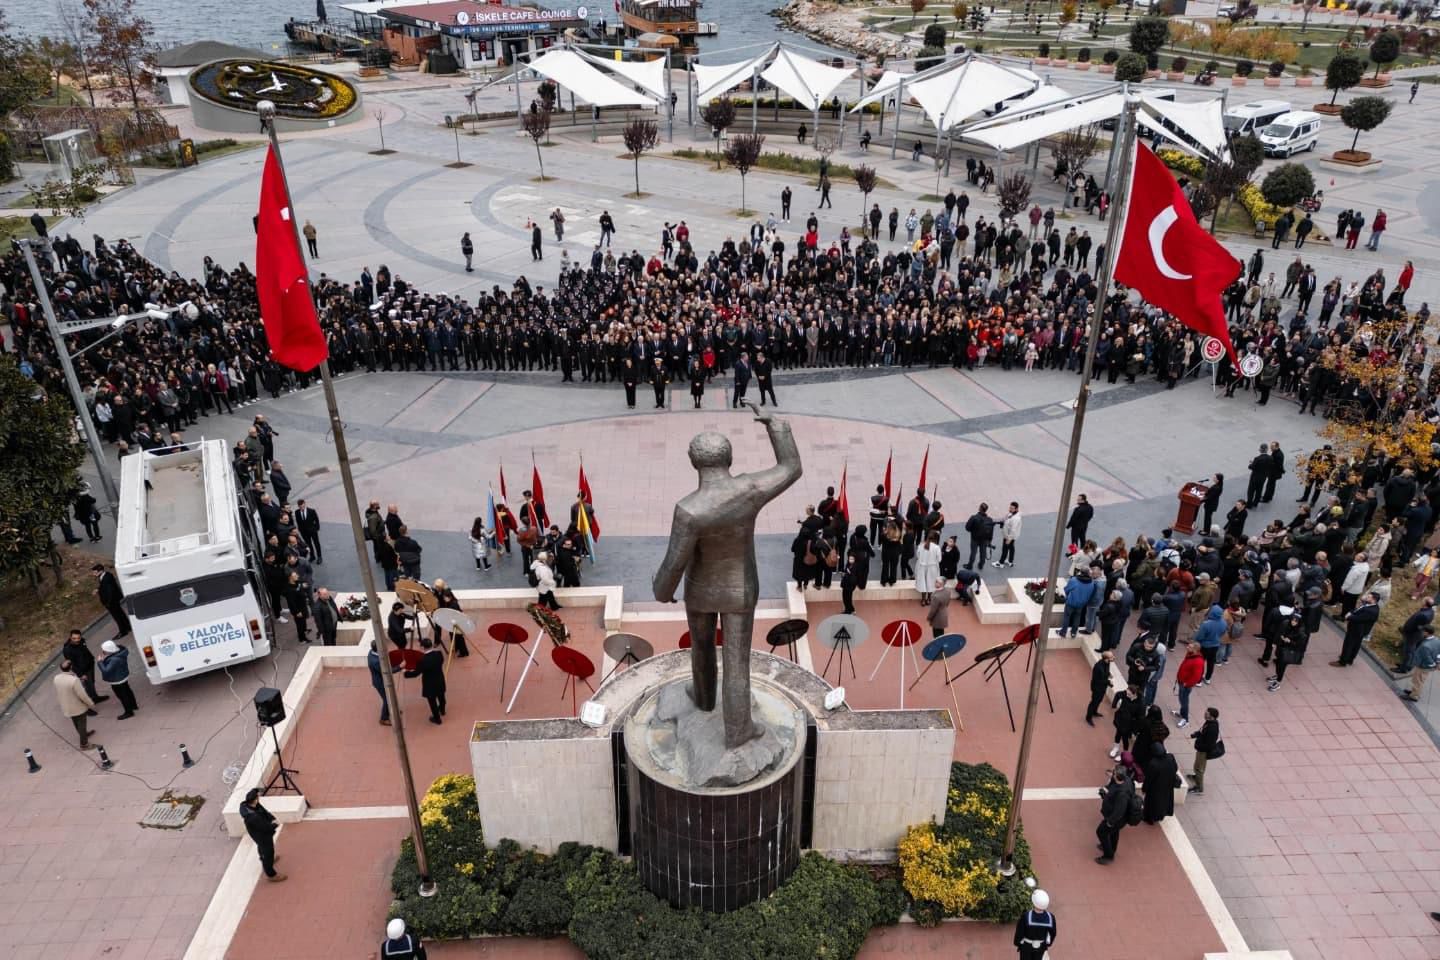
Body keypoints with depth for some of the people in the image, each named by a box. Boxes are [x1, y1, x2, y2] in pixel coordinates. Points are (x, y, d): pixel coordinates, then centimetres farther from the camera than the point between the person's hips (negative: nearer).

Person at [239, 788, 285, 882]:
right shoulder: (252, 817, -45)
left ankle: (265, 861, 65)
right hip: (262, 836, -8)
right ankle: (271, 875, 36)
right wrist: (275, 824, -13)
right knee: (268, 851, 14)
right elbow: (266, 827, -31)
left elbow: (264, 811, -6)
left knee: (262, 847, 35)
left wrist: (272, 818, -18)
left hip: (260, 833, 8)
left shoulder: (246, 804, -21)